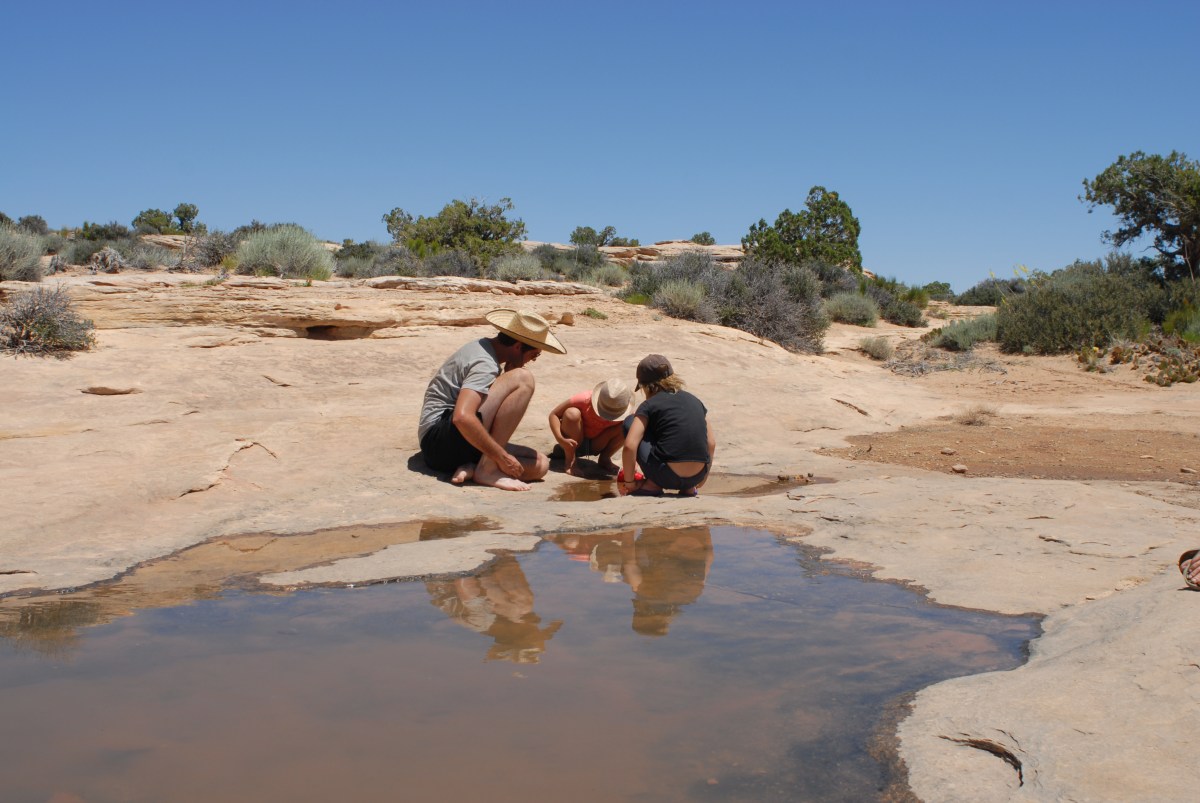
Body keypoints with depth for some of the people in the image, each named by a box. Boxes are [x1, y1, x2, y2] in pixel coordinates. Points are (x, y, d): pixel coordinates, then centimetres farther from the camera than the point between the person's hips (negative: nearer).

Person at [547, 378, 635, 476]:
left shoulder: (621, 413, -22)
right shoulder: (584, 400, -30)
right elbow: (554, 414, -23)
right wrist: (561, 439, -38)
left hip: (596, 445, 2)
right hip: (574, 441, -2)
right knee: (572, 413, -35)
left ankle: (604, 459, 0)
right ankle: (570, 461, -17)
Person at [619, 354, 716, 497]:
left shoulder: (648, 406, 2)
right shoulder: (695, 401, 15)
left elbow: (630, 446, -10)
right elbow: (711, 443, 14)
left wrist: (629, 482, 3)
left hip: (667, 476, -5)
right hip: (696, 477, 5)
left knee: (630, 422, 12)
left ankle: (653, 485, 6)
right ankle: (689, 488, 18)